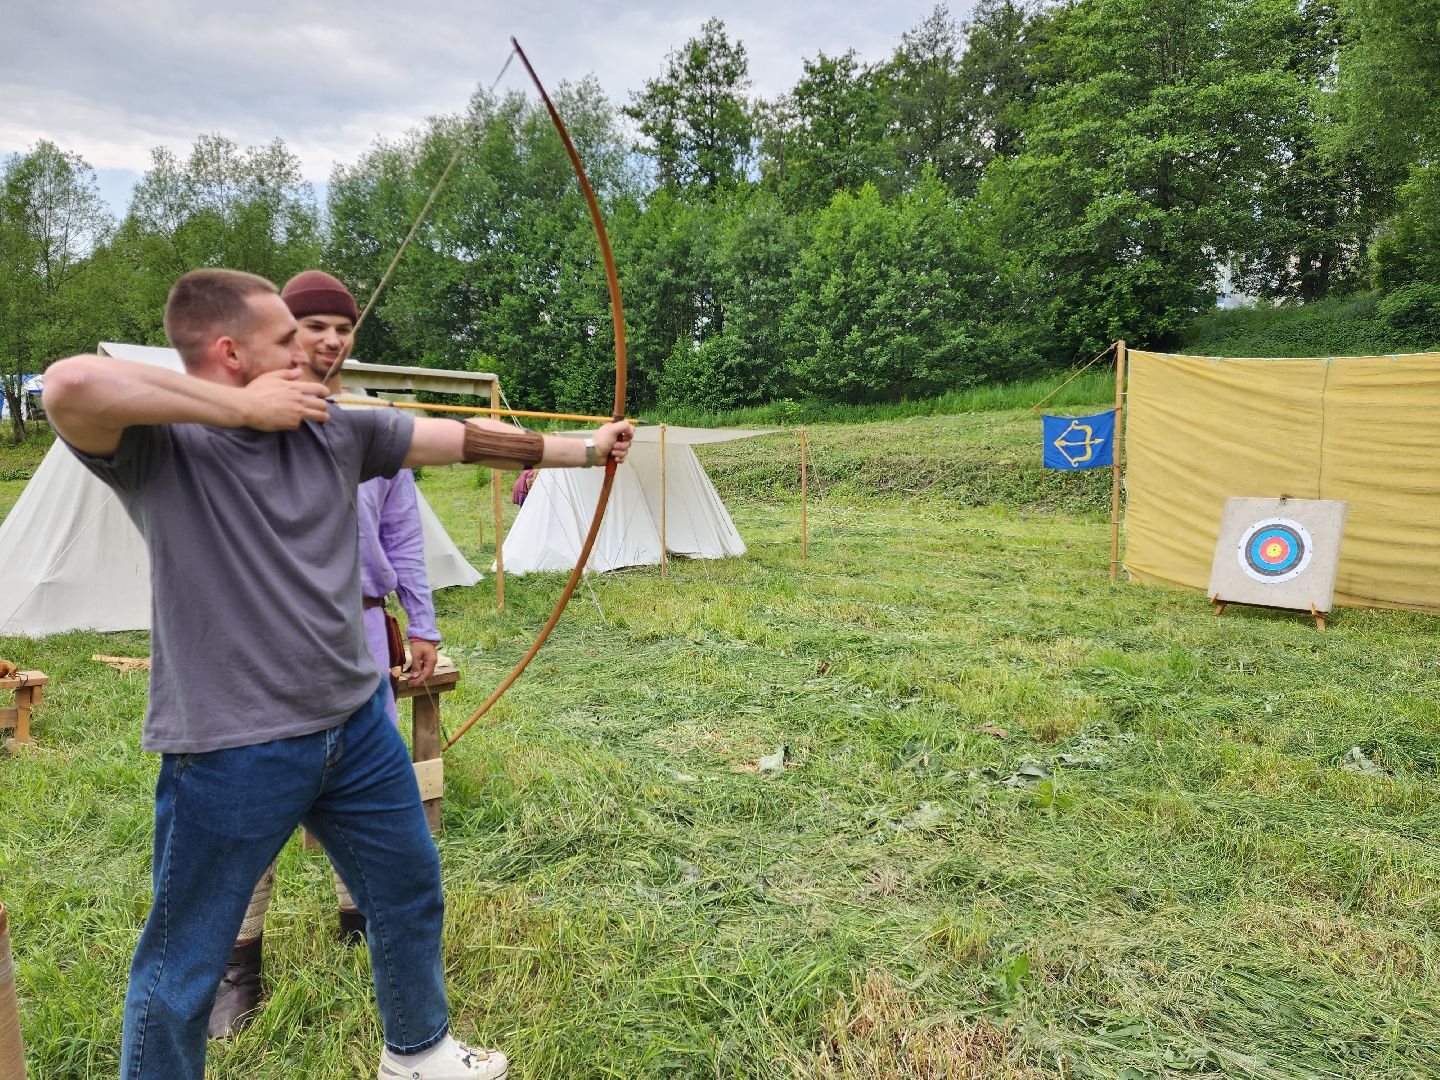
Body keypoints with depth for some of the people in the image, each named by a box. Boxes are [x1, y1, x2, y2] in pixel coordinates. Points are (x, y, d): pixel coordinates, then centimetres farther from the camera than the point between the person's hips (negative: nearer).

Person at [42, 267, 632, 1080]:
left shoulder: (336, 431, 2)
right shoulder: (160, 447, -13)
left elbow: (468, 441, 7)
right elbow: (70, 385, -35)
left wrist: (587, 449, 12)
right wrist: (242, 407, -23)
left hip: (358, 727, 7)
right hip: (230, 755, -6)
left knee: (412, 893, 23)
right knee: (183, 970, 10)